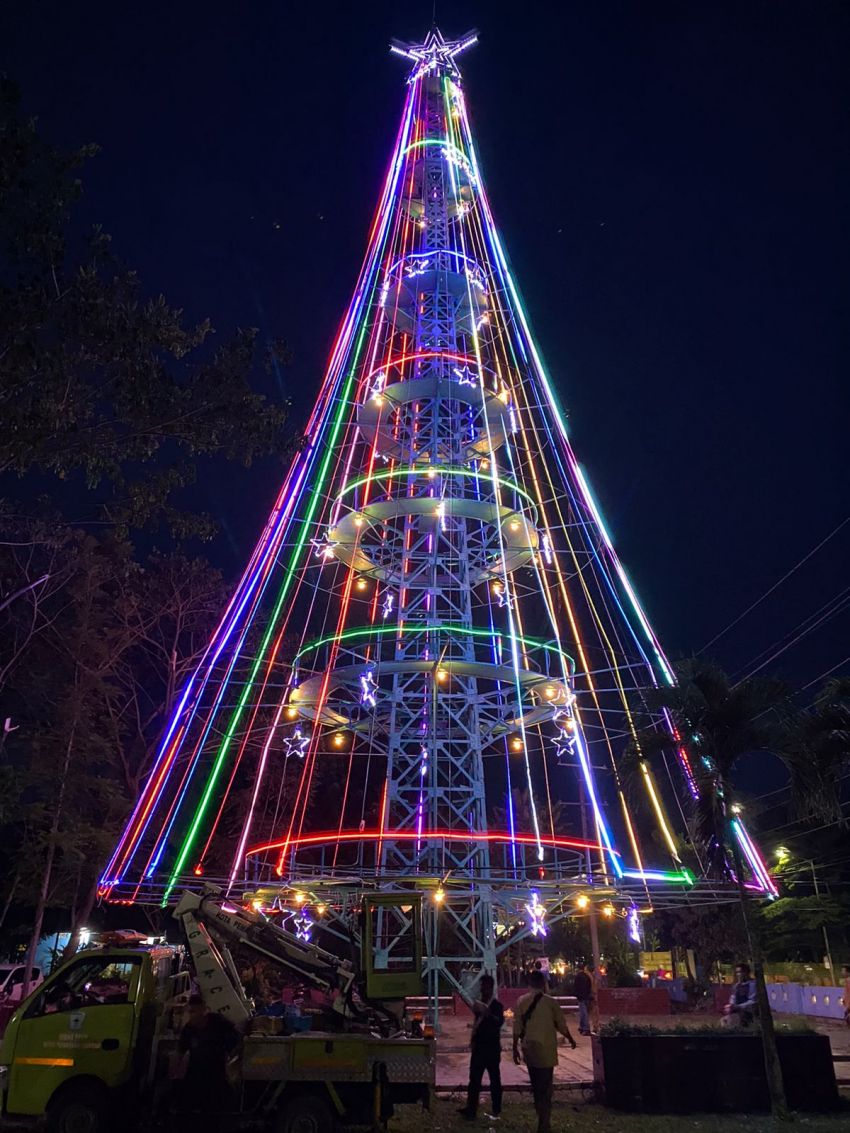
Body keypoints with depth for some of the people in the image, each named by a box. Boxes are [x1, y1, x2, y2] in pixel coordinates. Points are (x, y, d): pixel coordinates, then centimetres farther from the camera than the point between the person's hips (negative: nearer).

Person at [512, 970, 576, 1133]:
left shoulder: (521, 1001, -1)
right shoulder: (549, 1002, -9)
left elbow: (517, 1028, 0)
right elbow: (561, 1025, 1)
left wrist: (515, 1048, 10)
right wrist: (570, 1039, 19)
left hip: (529, 1049, 4)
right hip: (545, 1049, -4)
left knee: (536, 1086, 18)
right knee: (545, 1088, 4)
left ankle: (543, 1119, 31)